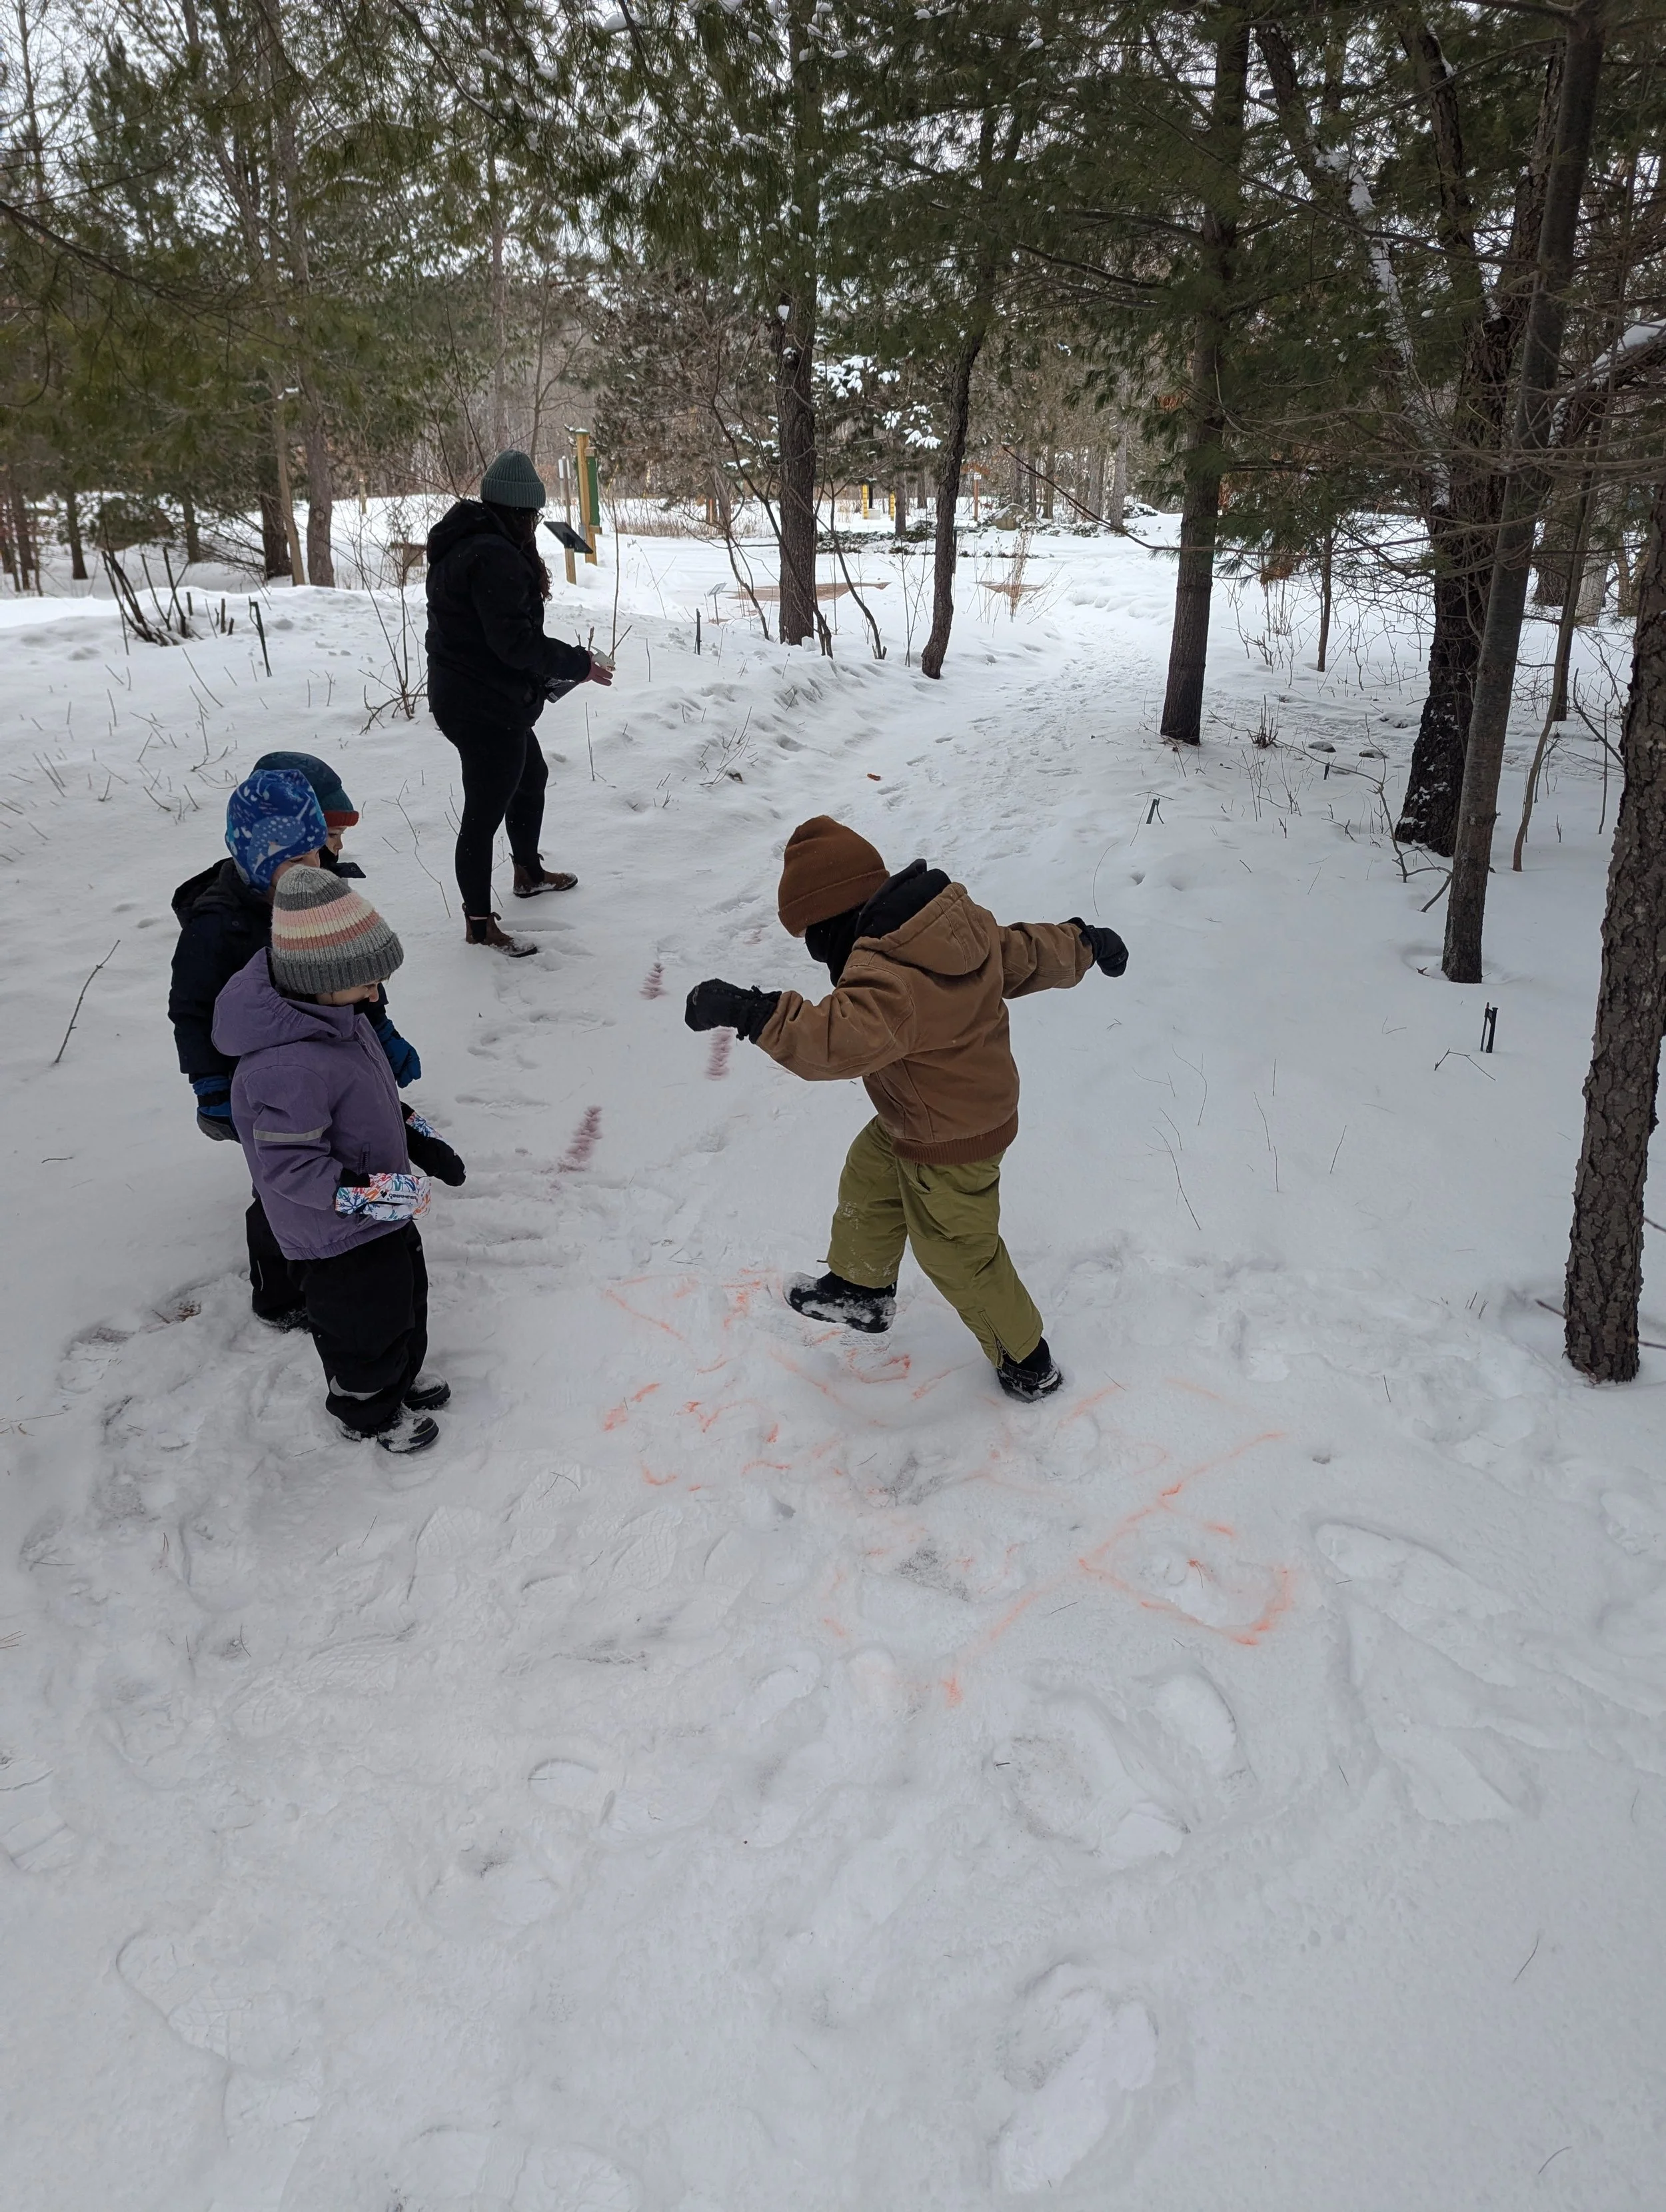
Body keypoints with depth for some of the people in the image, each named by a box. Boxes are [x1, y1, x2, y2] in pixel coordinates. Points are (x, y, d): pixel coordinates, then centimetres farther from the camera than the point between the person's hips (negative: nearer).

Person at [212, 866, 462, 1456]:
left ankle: (401, 1375, 54)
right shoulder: (289, 1069, -37)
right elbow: (289, 1167, -32)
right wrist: (374, 1193, -33)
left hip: (382, 1209, 9)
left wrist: (422, 1138, 9)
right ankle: (368, 1412, 41)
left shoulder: (337, 1015, -6)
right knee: (365, 1323, 14)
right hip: (336, 1239, -9)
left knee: (406, 1293, 28)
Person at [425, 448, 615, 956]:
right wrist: (578, 664, -15)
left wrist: (541, 678, 13)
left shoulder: (465, 543, 12)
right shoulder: (495, 556, -22)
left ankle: (529, 872, 47)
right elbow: (515, 639, -26)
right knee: (485, 810, -1)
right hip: (487, 708, -11)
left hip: (464, 696, 11)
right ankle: (480, 922, 9)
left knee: (531, 777, 28)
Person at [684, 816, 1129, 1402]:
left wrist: (751, 1012, -55)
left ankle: (1027, 1362, 32)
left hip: (947, 1145, -9)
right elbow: (1024, 951, 5)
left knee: (958, 1256, 12)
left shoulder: (889, 974, -37)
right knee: (866, 1182, 26)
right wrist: (1084, 943, 22)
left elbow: (845, 1039, -52)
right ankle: (862, 1289, 49)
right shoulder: (954, 918, -8)